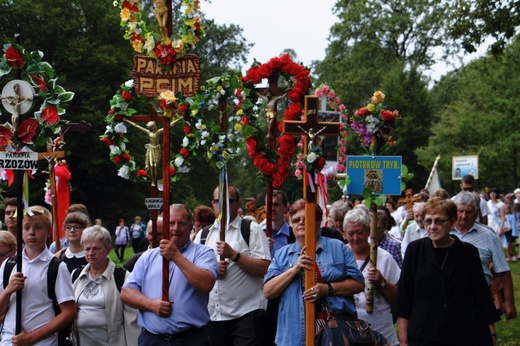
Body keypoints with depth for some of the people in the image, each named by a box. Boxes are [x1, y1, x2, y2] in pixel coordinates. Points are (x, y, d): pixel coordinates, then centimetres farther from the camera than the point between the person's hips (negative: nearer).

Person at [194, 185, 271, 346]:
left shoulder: (252, 230, 1)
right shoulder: (203, 235, 15)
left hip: (246, 313, -4)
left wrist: (233, 254, -16)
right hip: (212, 315, 5)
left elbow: (264, 269, -10)